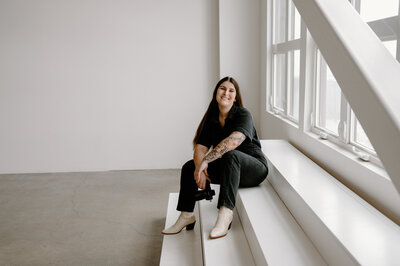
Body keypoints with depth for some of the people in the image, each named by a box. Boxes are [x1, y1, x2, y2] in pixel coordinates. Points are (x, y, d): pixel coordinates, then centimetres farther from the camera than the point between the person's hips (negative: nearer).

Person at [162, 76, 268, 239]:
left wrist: (205, 160, -34)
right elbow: (200, 148, -5)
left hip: (255, 167, -6)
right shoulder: (211, 119, 5)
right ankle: (186, 215, 4)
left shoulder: (243, 115, -14)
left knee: (230, 155, -37)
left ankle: (225, 213, -40)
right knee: (189, 167, -3)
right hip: (225, 167, 7)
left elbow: (233, 141, -33)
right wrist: (200, 168, -26)